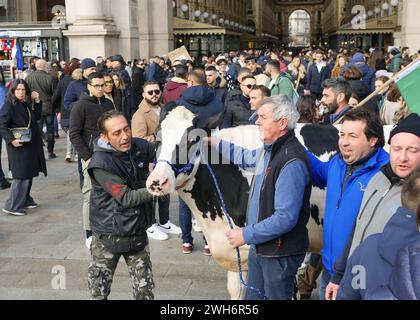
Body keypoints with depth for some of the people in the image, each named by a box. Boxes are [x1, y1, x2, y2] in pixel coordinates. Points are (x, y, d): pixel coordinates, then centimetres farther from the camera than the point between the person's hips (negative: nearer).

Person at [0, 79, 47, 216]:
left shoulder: (27, 104, 11)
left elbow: (37, 117, 14)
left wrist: (37, 101, 4)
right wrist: (11, 140, -25)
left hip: (31, 145, 8)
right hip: (19, 145, -8)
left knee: (29, 174, 15)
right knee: (21, 176, -8)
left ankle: (25, 201, 27)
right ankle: (12, 206, -2)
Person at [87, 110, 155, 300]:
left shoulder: (140, 147, -6)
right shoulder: (100, 163, -20)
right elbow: (127, 198, -22)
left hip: (138, 233, 4)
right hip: (108, 236, -4)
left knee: (145, 291, 9)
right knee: (99, 292, 12)